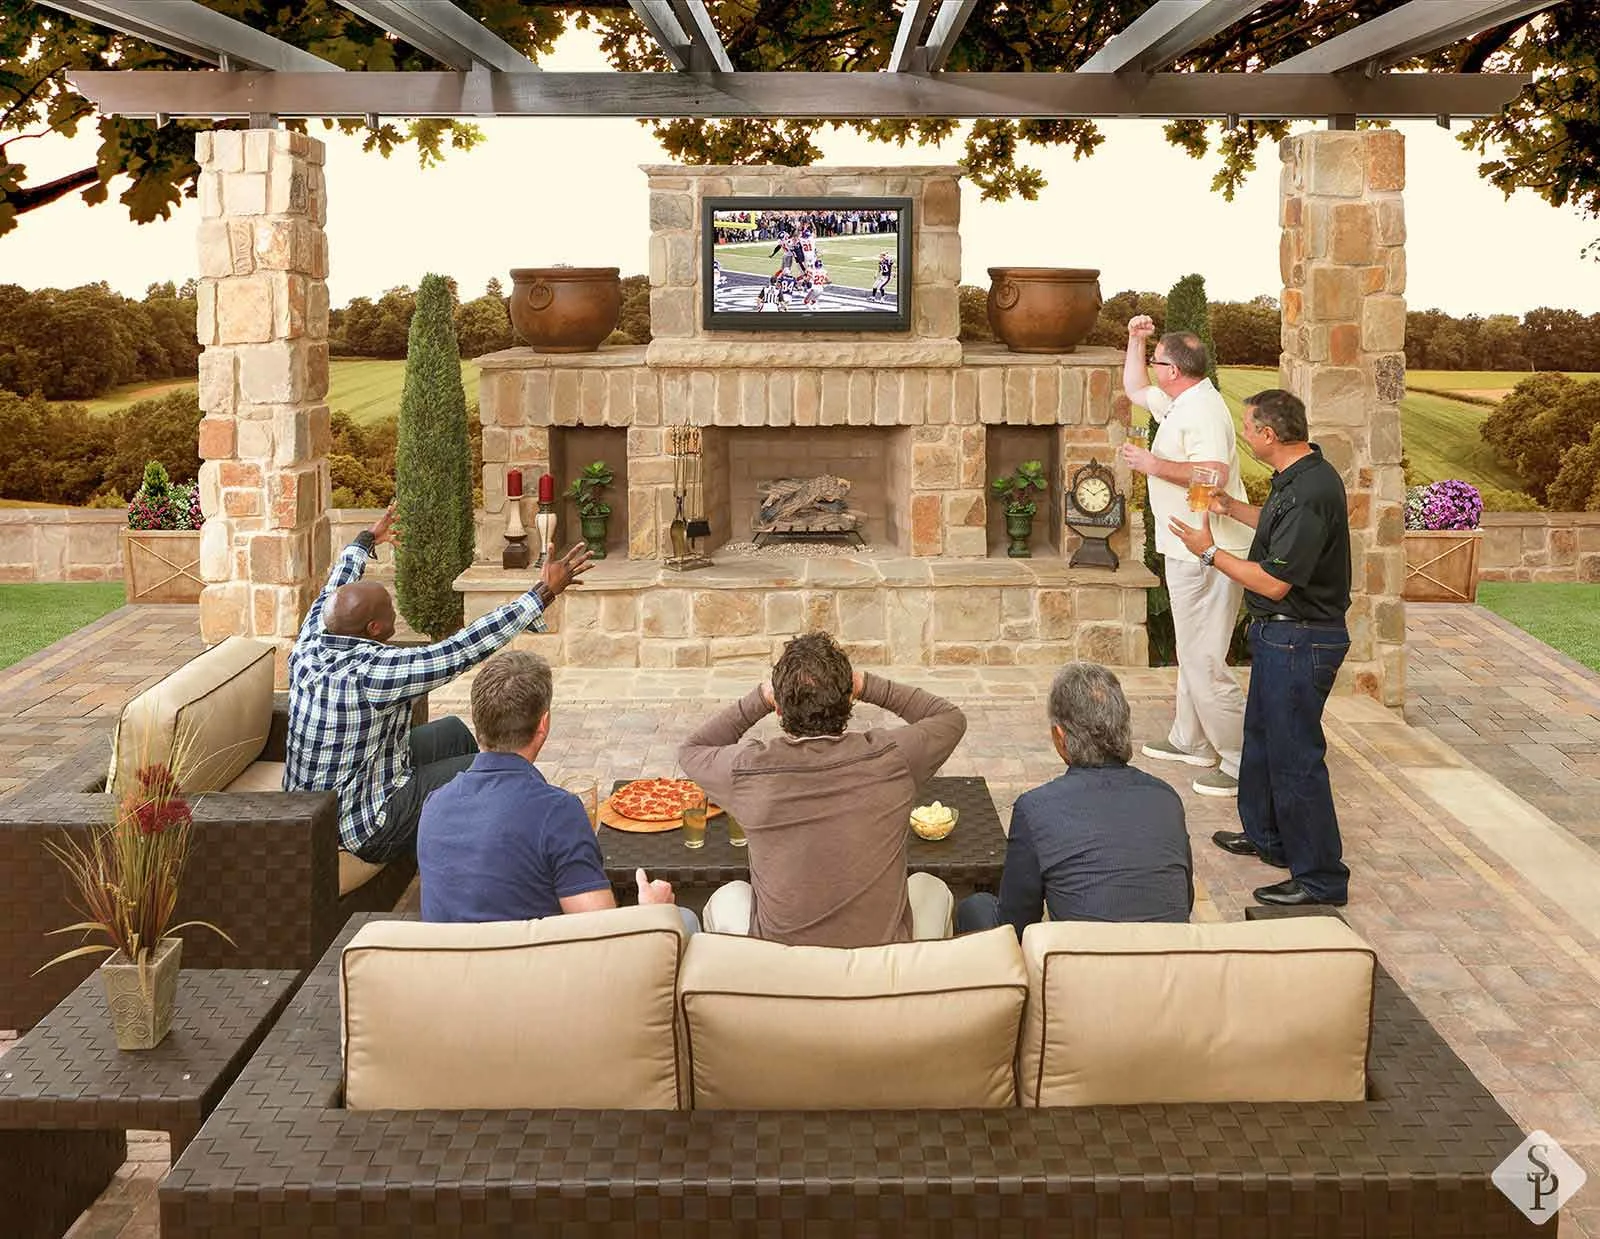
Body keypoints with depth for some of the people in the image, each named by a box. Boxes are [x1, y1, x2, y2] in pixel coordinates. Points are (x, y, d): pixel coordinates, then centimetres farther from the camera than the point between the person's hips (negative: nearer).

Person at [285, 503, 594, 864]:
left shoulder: (308, 648, -7)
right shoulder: (369, 674, -32)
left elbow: (333, 594, 15)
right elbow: (463, 649, -31)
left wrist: (366, 540, 34)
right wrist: (544, 593, -26)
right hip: (364, 830, -9)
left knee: (453, 732, 22)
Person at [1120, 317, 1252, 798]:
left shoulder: (1202, 411, -19)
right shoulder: (1179, 403, 13)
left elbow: (1214, 475, -33)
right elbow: (1134, 389, 32)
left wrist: (1154, 465, -25)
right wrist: (1135, 341, 20)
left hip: (1206, 555, -11)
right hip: (1190, 550, 11)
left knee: (1204, 660, -10)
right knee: (1192, 653, 20)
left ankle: (1243, 763, -6)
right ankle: (1190, 741, 33)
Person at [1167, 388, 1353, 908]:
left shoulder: (1308, 493, -27)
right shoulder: (1302, 476, 6)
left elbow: (1273, 582, -26)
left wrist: (1210, 552, -16)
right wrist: (1232, 508, 25)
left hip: (1300, 640, -11)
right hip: (1279, 634, 11)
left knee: (1295, 756, -4)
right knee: (1262, 734, 25)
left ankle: (1320, 878, 4)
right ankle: (1267, 836, 42)